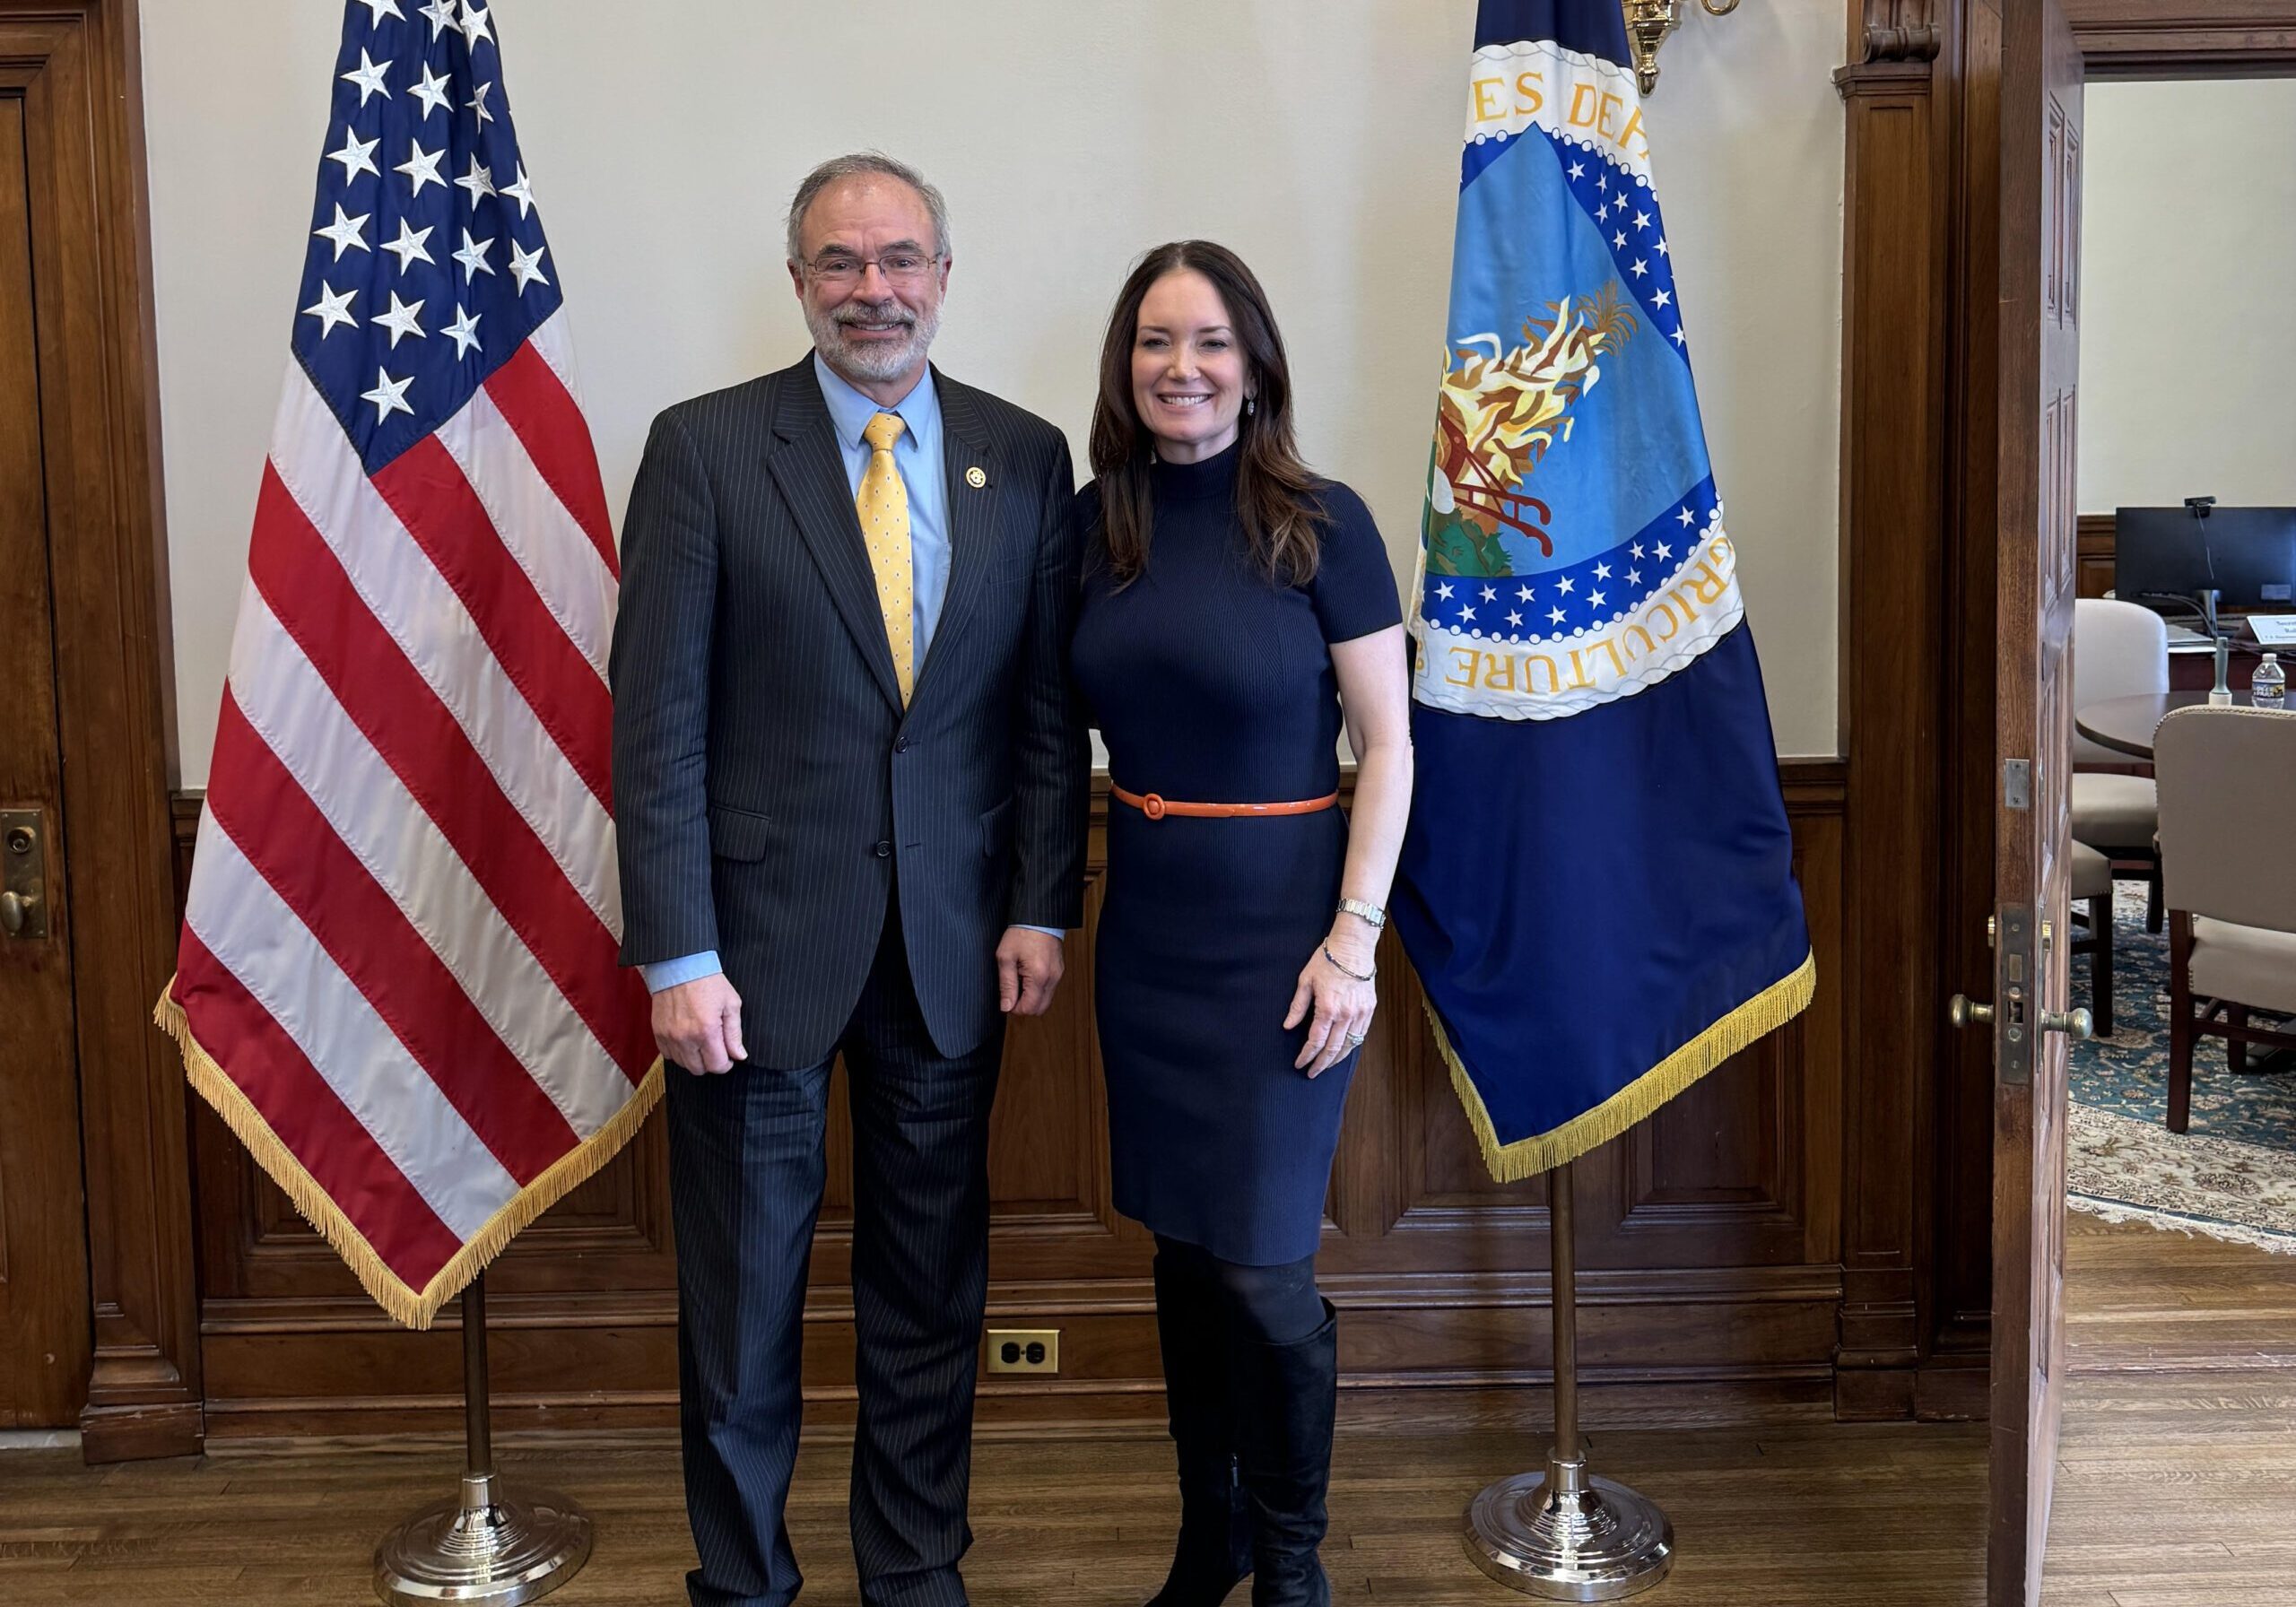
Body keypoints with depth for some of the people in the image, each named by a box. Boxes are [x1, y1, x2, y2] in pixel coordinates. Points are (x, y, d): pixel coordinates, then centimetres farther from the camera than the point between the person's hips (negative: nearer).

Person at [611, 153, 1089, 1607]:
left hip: (953, 940, 3)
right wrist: (678, 955, -12)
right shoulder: (706, 448, -5)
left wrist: (1043, 908, 0)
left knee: (933, 1283, 14)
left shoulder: (1027, 457, 4)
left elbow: (1050, 707, 6)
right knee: (744, 1284, 11)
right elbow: (657, 717, -8)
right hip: (764, 931, -2)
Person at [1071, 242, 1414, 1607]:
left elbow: (1388, 745, -8)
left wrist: (1354, 937, -14)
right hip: (1147, 923, 4)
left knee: (1262, 1267, -2)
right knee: (1183, 1249, 14)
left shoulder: (1321, 522, -9)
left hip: (1283, 927, -4)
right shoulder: (1097, 522, 3)